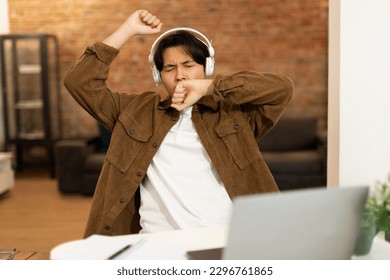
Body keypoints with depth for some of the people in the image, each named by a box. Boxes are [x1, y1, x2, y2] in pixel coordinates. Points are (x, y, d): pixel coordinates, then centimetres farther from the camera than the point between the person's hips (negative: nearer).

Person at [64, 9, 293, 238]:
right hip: (159, 243, 1)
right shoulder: (137, 110, 19)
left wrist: (207, 87, -1)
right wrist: (128, 30, 14)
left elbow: (282, 88, 1)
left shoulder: (233, 111, 14)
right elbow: (79, 81, 16)